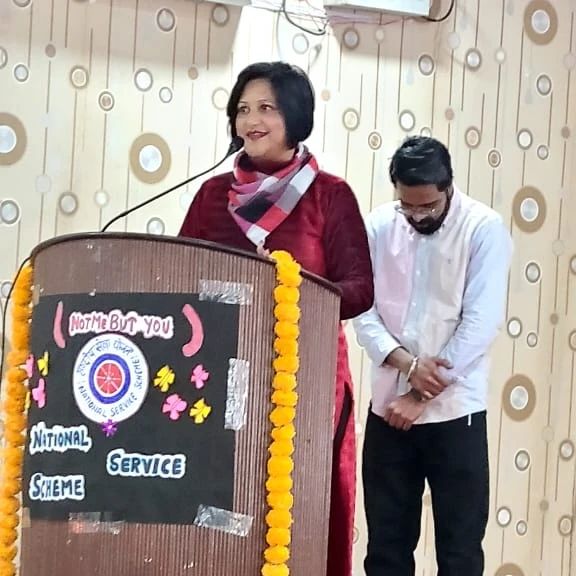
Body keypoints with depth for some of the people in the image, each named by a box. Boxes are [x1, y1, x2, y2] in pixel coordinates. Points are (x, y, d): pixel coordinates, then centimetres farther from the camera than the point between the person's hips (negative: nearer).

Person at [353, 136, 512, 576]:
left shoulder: (484, 229, -7)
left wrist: (421, 396, -13)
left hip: (455, 411, -3)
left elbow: (481, 323, -13)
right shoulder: (379, 225, 2)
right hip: (388, 406, 3)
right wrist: (406, 363, -17)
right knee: (386, 541, 11)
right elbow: (362, 310, 0)